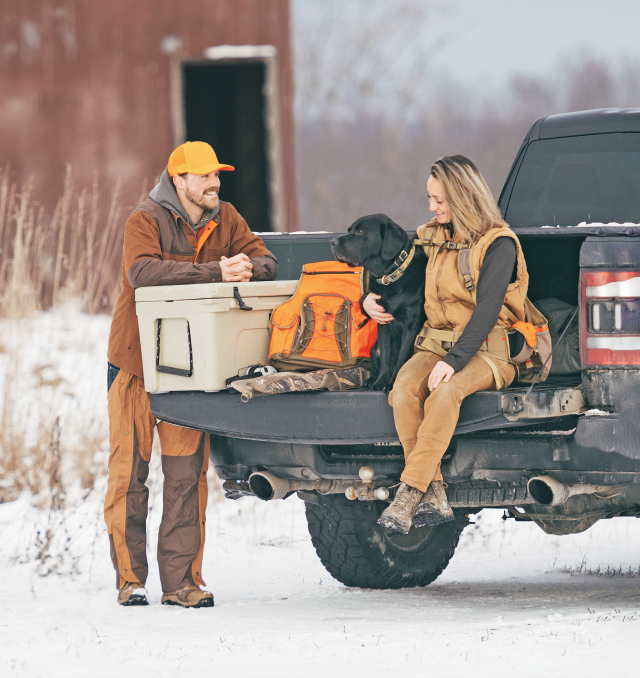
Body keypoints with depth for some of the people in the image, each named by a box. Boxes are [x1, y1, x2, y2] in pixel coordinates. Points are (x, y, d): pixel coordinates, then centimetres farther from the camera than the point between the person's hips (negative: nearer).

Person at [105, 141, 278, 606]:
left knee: (188, 475, 1)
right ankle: (130, 578, 7)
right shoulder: (146, 222, -10)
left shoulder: (225, 220, 7)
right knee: (130, 471, 0)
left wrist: (246, 269, -24)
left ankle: (182, 580, 4)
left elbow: (266, 262, 2)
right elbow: (143, 272, -28)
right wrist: (216, 272, -34)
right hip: (136, 363, -4)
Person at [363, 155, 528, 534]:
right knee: (405, 389, -29)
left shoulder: (498, 244, -6)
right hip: (436, 343, 5)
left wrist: (454, 360, -27)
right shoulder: (432, 239, 15)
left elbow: (487, 310, -16)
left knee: (445, 393, -37)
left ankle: (408, 495, -36)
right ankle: (434, 496, -31)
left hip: (485, 350, -5)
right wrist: (372, 300, 10)